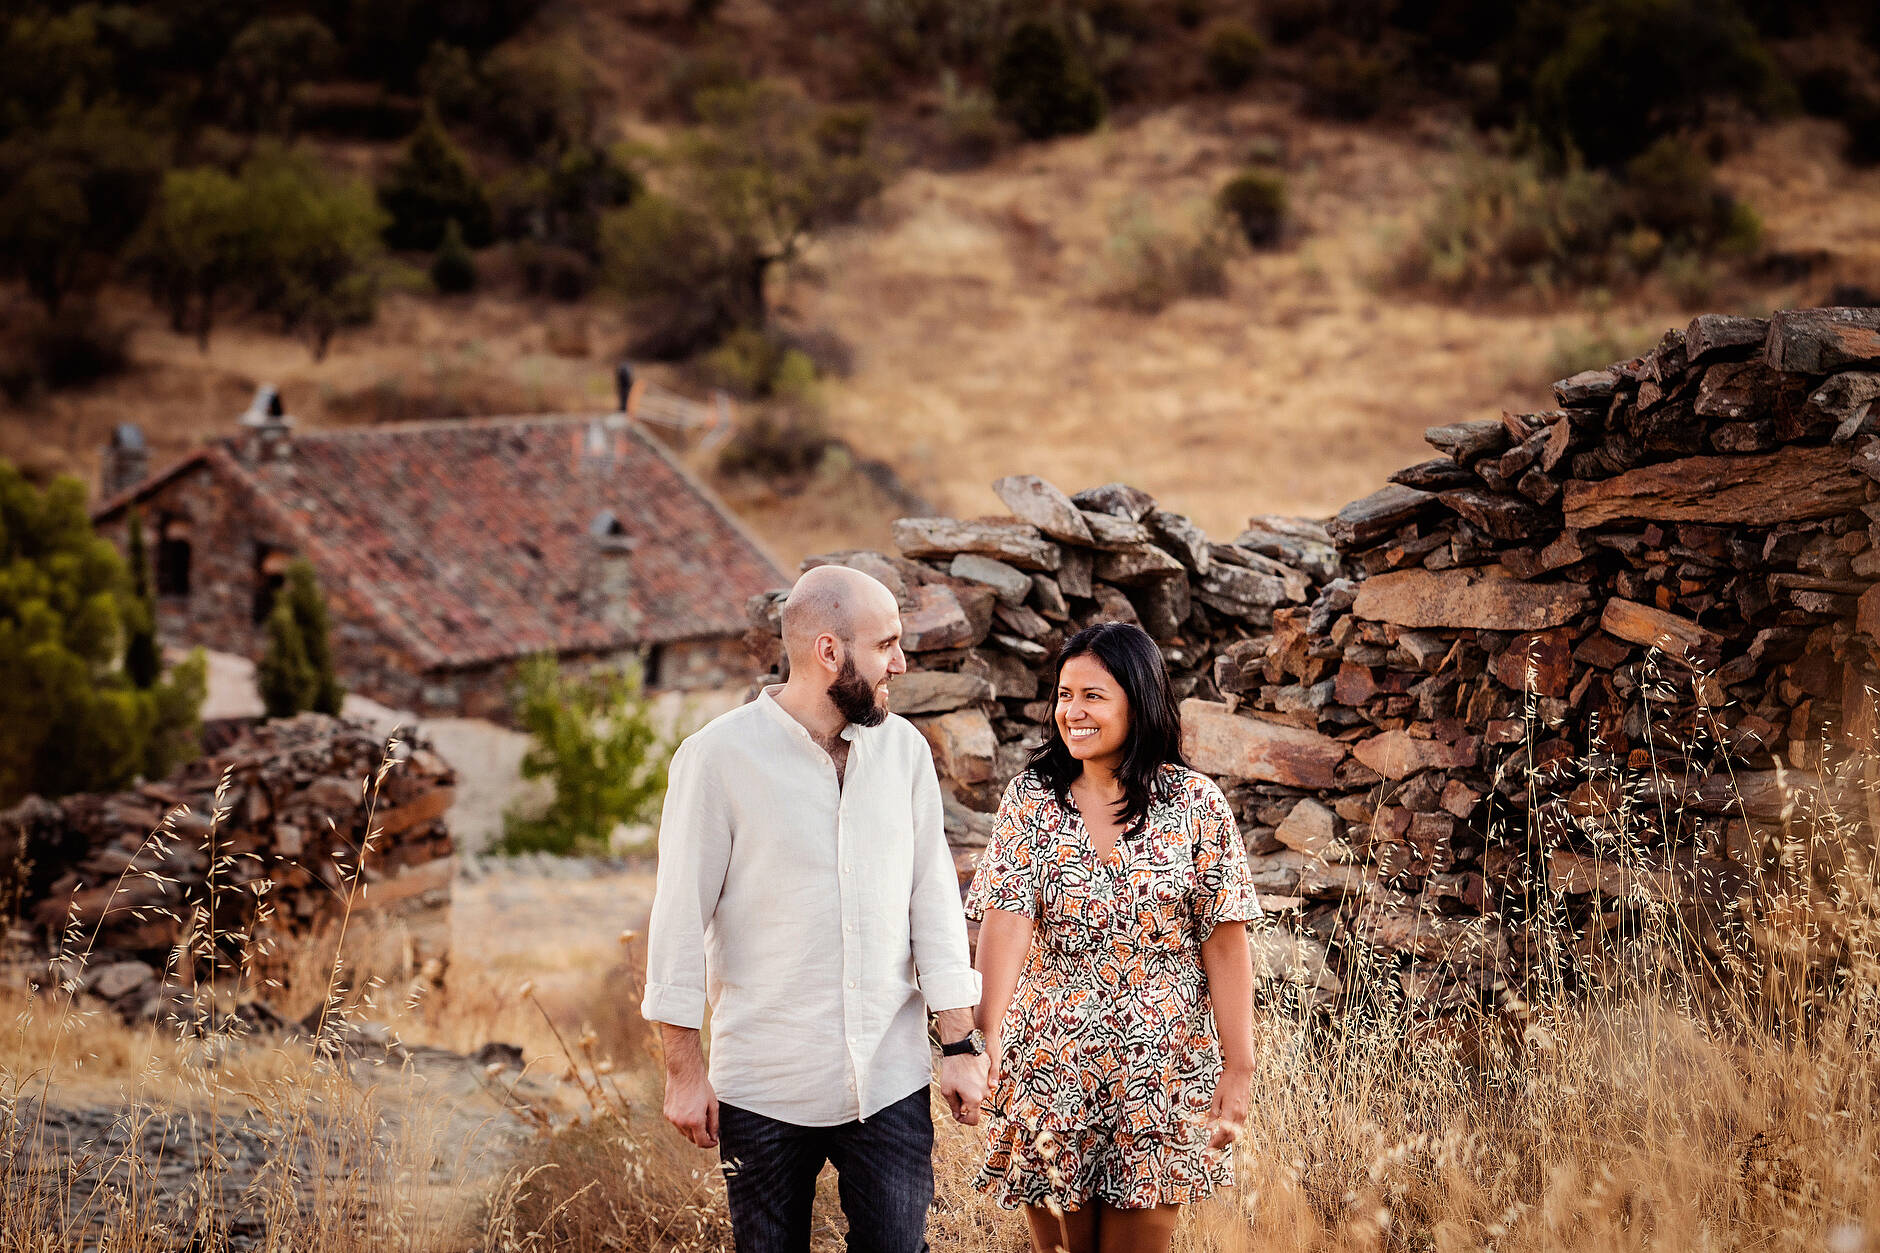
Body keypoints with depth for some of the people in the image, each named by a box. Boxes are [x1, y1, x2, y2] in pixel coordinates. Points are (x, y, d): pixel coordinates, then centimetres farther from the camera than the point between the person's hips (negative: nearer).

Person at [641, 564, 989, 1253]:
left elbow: (934, 899, 7)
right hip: (765, 1090, -3)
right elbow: (680, 917, -5)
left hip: (890, 1082, 3)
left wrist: (960, 1043, 4)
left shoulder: (904, 749, 5)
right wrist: (684, 1069, -5)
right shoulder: (719, 757, -8)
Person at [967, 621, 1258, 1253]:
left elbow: (1224, 941, -5)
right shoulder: (1032, 797, -1)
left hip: (1158, 1077, -1)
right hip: (1050, 1069, 1)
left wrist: (1238, 1067, -9)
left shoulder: (1196, 803, -4)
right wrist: (984, 1042, -25)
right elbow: (1008, 919, -13)